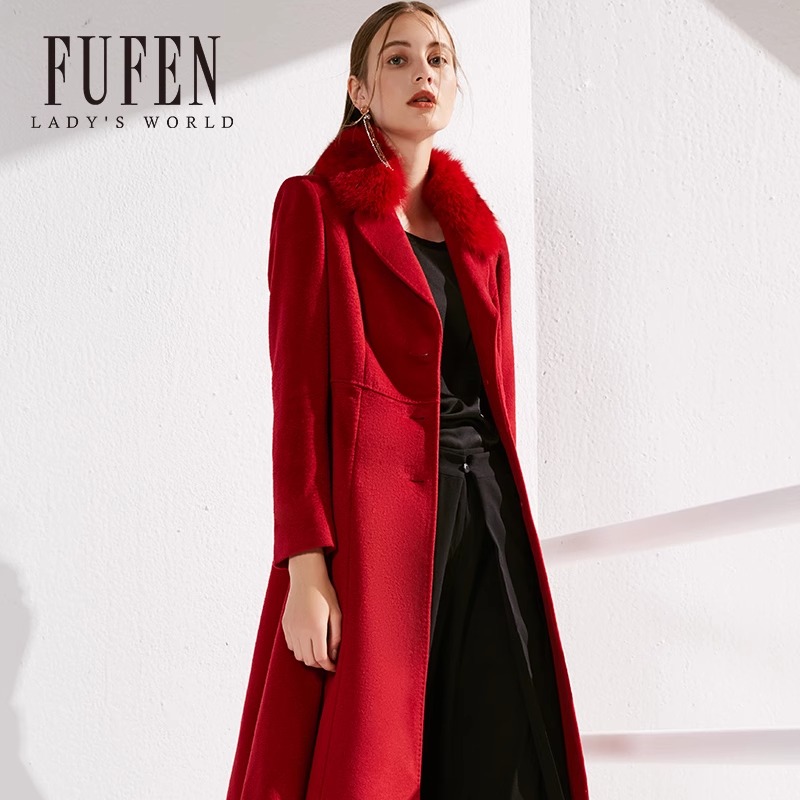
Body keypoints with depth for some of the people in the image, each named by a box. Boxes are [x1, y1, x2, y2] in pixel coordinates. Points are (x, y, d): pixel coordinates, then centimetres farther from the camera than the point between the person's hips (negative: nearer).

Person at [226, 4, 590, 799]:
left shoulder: (479, 234, 18)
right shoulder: (315, 205, 1)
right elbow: (298, 392, -6)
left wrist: (507, 518, 12)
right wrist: (306, 567, -15)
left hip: (487, 516, 5)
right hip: (371, 516, -5)